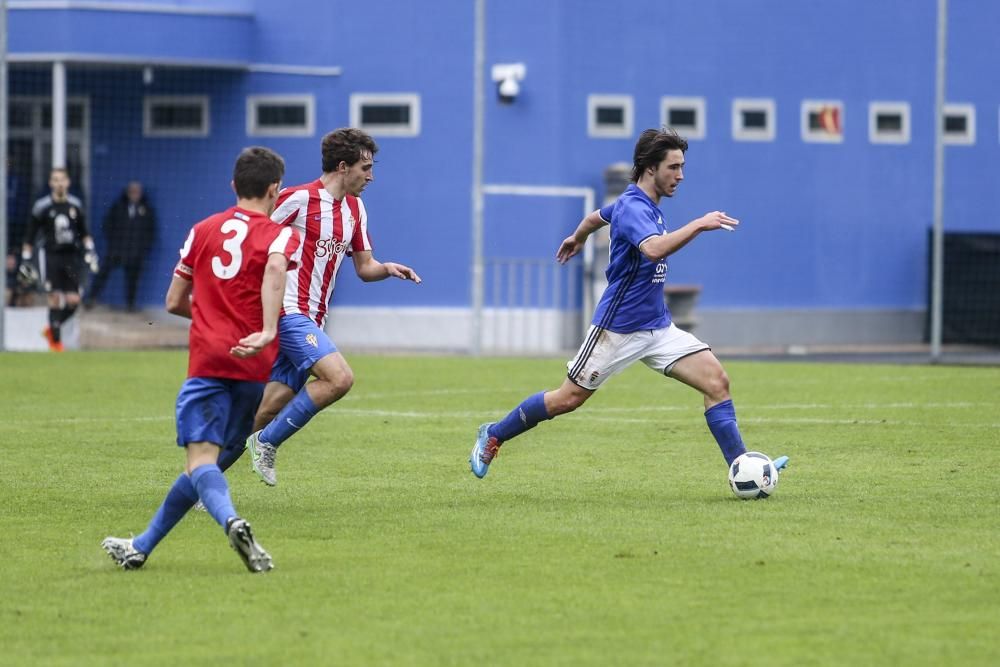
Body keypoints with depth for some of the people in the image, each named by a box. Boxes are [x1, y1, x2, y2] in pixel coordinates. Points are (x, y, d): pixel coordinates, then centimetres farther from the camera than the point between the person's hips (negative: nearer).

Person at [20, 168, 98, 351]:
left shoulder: (75, 205, 7)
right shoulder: (42, 207, -3)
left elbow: (84, 233, 20)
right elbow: (29, 236, 2)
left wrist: (89, 252, 10)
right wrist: (25, 260, -1)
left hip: (72, 257, 3)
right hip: (53, 256, -3)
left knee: (73, 300, -3)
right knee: (55, 298, -8)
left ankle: (51, 329, 21)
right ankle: (55, 341, 2)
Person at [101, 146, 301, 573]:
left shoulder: (203, 230, 14)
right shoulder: (279, 234, 4)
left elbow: (174, 302, 17)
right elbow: (275, 269, -21)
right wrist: (268, 331, -28)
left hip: (208, 359, 0)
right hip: (254, 364, 0)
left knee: (200, 458, -11)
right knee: (204, 457, 12)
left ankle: (231, 521, -42)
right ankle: (141, 548, 17)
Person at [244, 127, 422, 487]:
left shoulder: (354, 208, 14)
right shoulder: (299, 199, -11)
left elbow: (364, 267, 19)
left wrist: (388, 268, -2)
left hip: (311, 320, 8)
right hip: (288, 311, -8)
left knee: (271, 409, 4)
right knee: (339, 378, -23)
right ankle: (267, 442, -11)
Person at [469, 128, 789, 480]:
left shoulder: (644, 205, 9)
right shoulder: (633, 208, -21)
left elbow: (596, 216, 30)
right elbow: (653, 249, -43)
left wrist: (577, 238, 49)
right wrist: (698, 224, -43)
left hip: (657, 327, 8)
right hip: (618, 328, -8)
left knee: (717, 380, -8)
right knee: (567, 399, 3)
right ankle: (493, 435, 24)